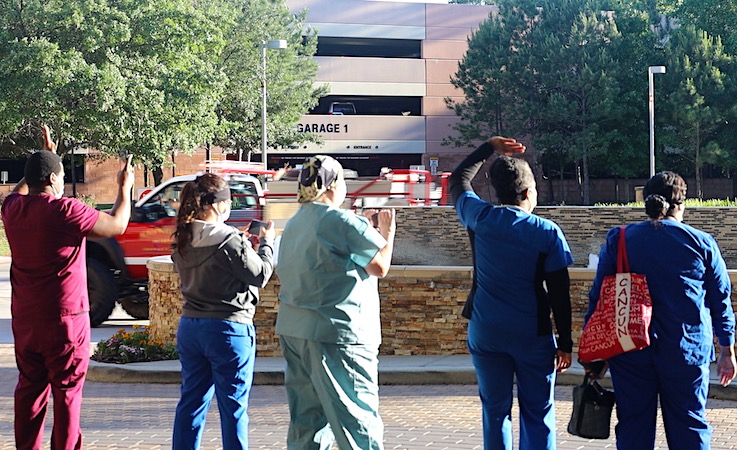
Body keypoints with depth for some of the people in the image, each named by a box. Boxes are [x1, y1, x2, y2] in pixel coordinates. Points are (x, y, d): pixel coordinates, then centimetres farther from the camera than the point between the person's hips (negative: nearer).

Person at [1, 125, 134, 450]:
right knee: (67, 391, 2)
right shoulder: (64, 210, -17)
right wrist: (125, 188, 6)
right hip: (64, 317, -6)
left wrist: (45, 158, 33)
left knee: (29, 387, 13)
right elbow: (117, 226, -9)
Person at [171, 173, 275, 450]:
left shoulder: (182, 241, 5)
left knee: (191, 401, 13)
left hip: (189, 326, 7)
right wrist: (267, 243, 4)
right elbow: (260, 275, -10)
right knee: (233, 406, 2)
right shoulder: (229, 240, -18)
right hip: (228, 327, -7)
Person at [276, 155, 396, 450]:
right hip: (335, 332, -8)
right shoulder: (341, 221, -11)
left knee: (307, 419, 11)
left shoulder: (294, 224, 16)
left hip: (293, 331, 8)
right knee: (358, 419, -6)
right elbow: (380, 265, -11)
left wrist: (366, 229, 23)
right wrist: (387, 232, 5)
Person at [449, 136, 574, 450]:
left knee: (495, 412, 9)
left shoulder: (479, 218, -1)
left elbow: (457, 181, 20)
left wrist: (489, 147, 23)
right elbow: (559, 294, -6)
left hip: (485, 333, 2)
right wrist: (565, 343, 0)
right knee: (537, 415, 6)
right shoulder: (547, 233, -8)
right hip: (533, 336, -2)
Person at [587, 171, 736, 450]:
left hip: (630, 351, 1)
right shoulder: (702, 244, 0)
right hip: (686, 351, 0)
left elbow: (598, 298, 3)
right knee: (688, 427, 7)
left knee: (633, 428, 7)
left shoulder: (618, 241, 2)